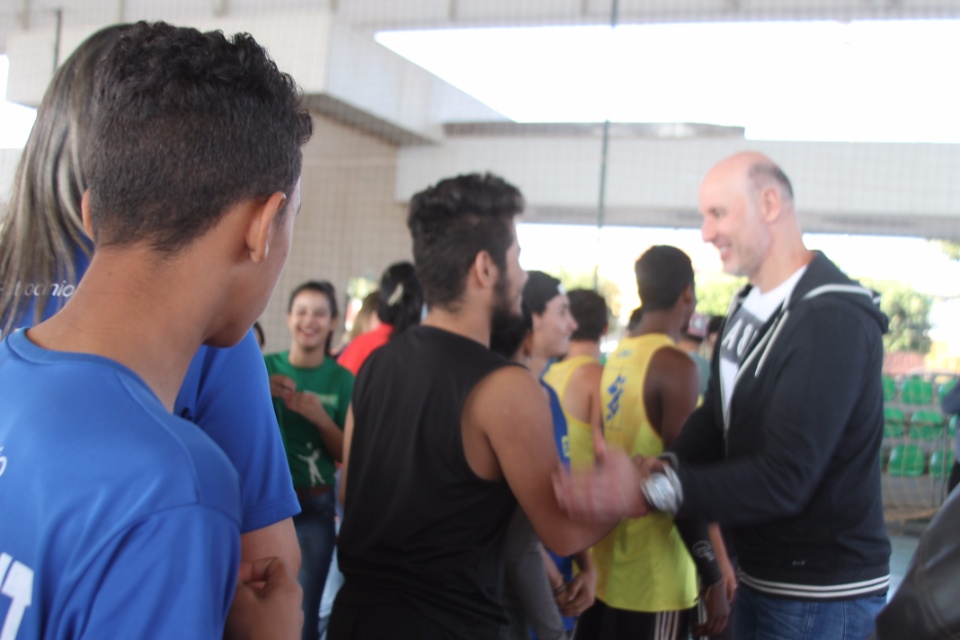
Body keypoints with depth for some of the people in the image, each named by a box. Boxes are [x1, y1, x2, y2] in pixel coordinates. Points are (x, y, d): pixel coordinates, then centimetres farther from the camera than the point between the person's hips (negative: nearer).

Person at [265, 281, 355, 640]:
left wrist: (321, 418, -16)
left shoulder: (341, 378, -1)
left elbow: (347, 454, 1)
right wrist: (262, 395, -18)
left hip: (315, 507, 0)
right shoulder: (265, 366, -2)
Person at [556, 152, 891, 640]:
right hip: (762, 577, 8)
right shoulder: (748, 307, 8)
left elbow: (784, 479, -27)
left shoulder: (835, 320, -22)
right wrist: (662, 469, -13)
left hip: (820, 597, -8)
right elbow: (714, 421, 7)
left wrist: (651, 490, -31)